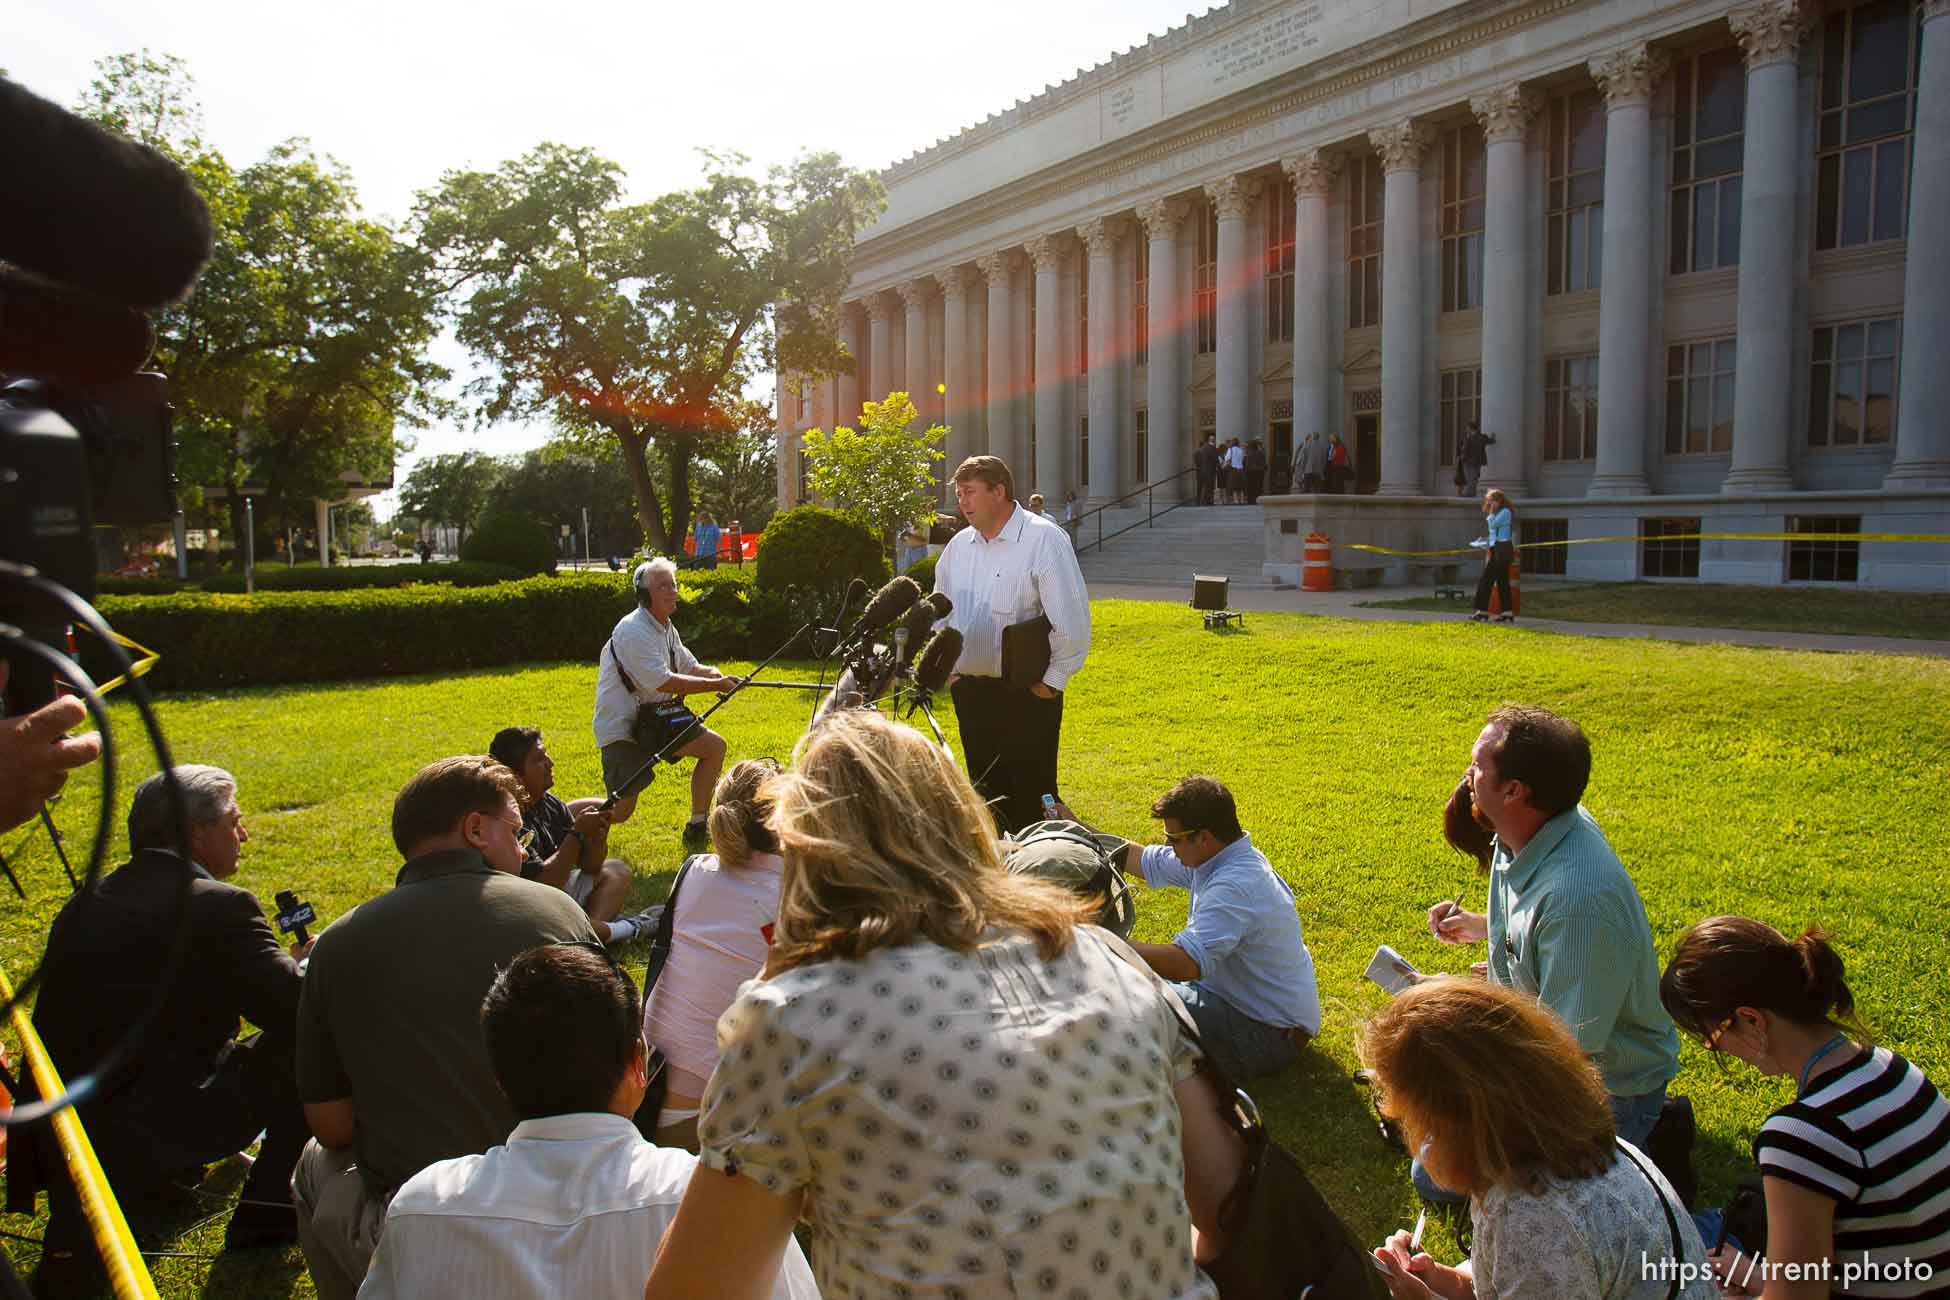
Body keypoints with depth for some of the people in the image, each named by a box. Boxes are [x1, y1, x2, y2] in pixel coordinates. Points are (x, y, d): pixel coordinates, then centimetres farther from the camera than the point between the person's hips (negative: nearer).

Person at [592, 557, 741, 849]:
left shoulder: (665, 628, 10)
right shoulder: (634, 631, -20)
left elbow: (691, 668, 11)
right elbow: (664, 683, -26)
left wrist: (717, 675, -13)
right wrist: (715, 685, -23)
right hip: (621, 729, -9)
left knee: (714, 746, 1)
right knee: (620, 812, -11)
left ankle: (696, 830, 10)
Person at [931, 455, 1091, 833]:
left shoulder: (1043, 539, -12)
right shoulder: (960, 544, 9)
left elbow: (1071, 620, -15)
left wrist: (1053, 680, -12)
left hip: (1026, 693, -7)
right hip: (969, 691, 7)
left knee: (1030, 800, 0)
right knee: (986, 794, 17)